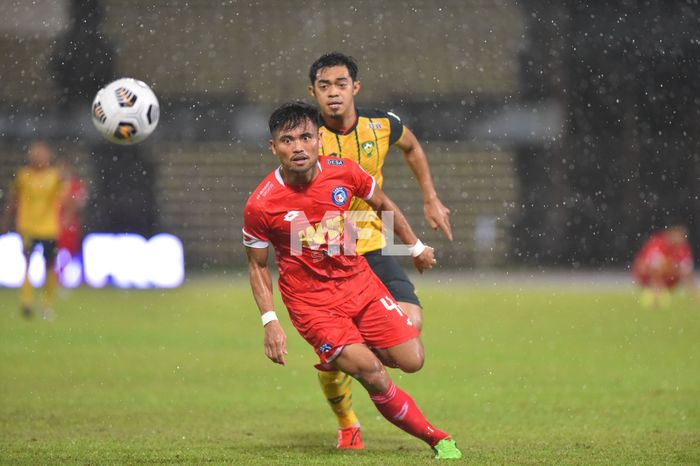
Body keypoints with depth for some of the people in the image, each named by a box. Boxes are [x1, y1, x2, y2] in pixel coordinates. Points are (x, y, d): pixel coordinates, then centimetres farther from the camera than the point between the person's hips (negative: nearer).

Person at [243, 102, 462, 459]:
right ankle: (435, 438, 0)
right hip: (311, 302, -4)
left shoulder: (344, 172, -9)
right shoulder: (261, 205, -17)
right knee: (371, 373, -19)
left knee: (411, 360, -3)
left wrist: (415, 246, 20)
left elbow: (383, 205, 12)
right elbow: (257, 265, -3)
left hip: (359, 281, 4)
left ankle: (345, 357, 29)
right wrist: (270, 321, -11)